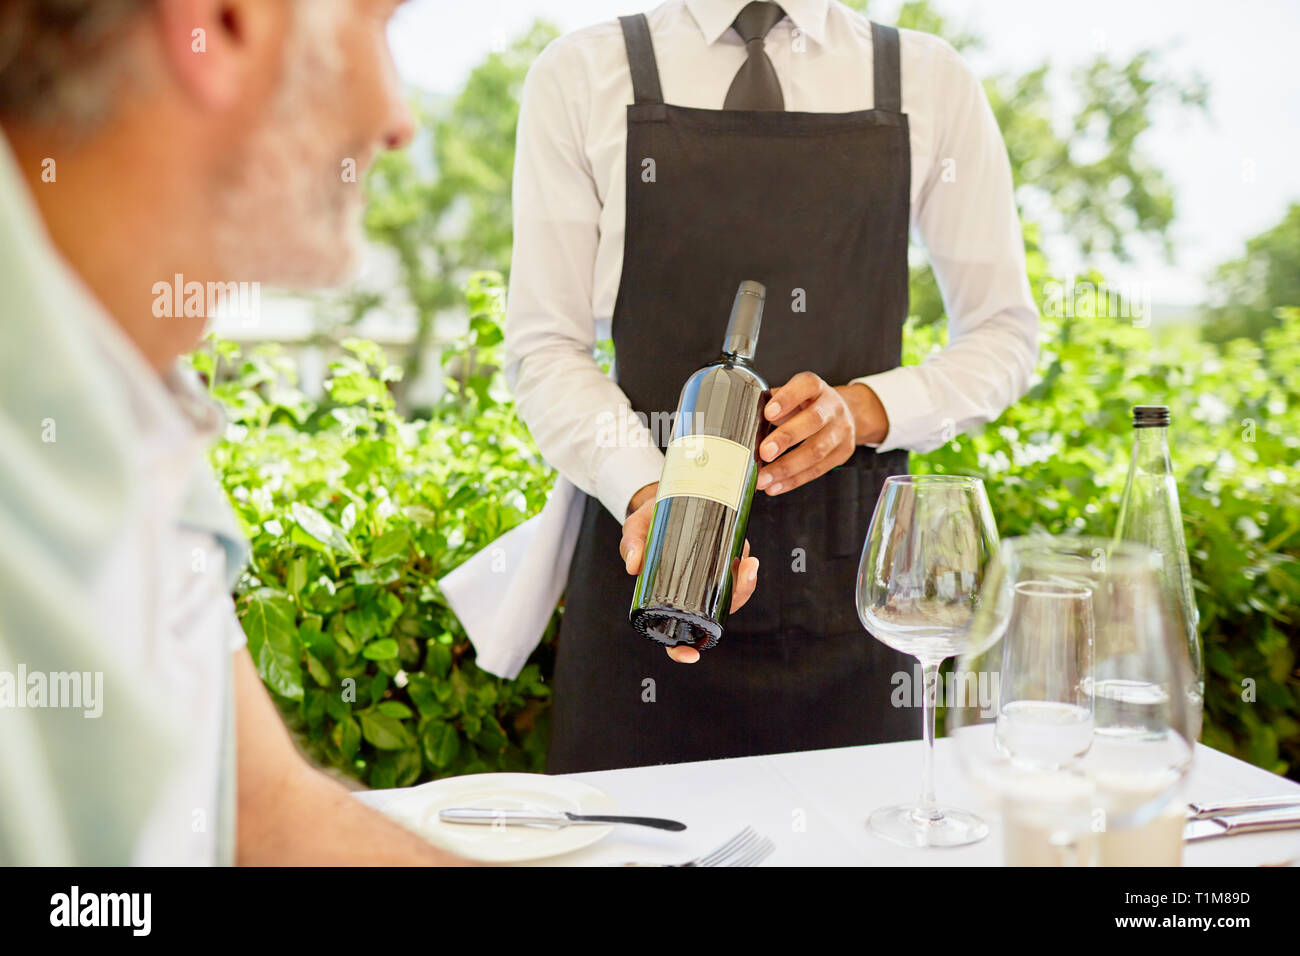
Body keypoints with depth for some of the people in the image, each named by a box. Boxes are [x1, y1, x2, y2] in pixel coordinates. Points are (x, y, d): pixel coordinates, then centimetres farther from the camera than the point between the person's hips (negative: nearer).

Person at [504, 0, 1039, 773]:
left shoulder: (931, 81, 8)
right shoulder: (581, 77, 4)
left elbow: (1006, 335, 9)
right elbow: (545, 348, -1)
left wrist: (865, 410, -10)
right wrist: (648, 494, -19)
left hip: (859, 566, 1)